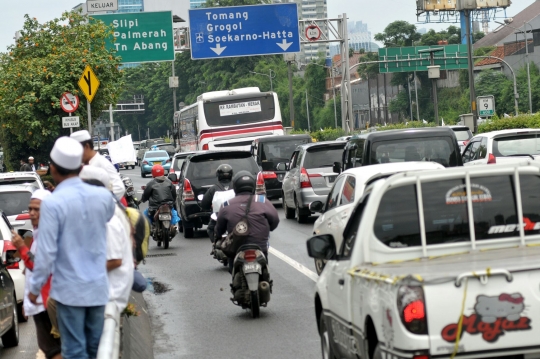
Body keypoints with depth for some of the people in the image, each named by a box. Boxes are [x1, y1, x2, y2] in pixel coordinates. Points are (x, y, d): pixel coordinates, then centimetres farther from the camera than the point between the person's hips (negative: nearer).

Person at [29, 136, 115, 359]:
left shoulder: (53, 203, -18)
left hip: (69, 289, -5)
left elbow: (46, 253, -16)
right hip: (98, 286, 5)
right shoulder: (103, 196, -2)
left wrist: (35, 287, -3)